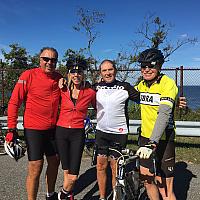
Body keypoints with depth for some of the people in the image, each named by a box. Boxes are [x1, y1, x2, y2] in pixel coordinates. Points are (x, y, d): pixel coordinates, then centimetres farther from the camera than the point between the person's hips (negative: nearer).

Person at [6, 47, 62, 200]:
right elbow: (14, 102, -10)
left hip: (53, 128, 6)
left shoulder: (59, 78, 3)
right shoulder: (28, 75, -11)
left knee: (54, 162, 16)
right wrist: (12, 128, -13)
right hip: (34, 129, -5)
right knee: (35, 168, -3)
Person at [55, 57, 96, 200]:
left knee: (73, 176, -3)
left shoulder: (90, 92, -3)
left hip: (78, 134, -1)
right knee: (67, 172, 9)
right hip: (61, 132, 1)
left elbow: (97, 108, 13)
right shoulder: (62, 90, -1)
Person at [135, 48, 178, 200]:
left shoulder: (168, 84, -15)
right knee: (147, 180, 16)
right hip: (145, 138, 6)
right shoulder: (142, 84, 5)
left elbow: (164, 114, -28)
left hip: (163, 141, -6)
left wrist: (152, 143, -37)